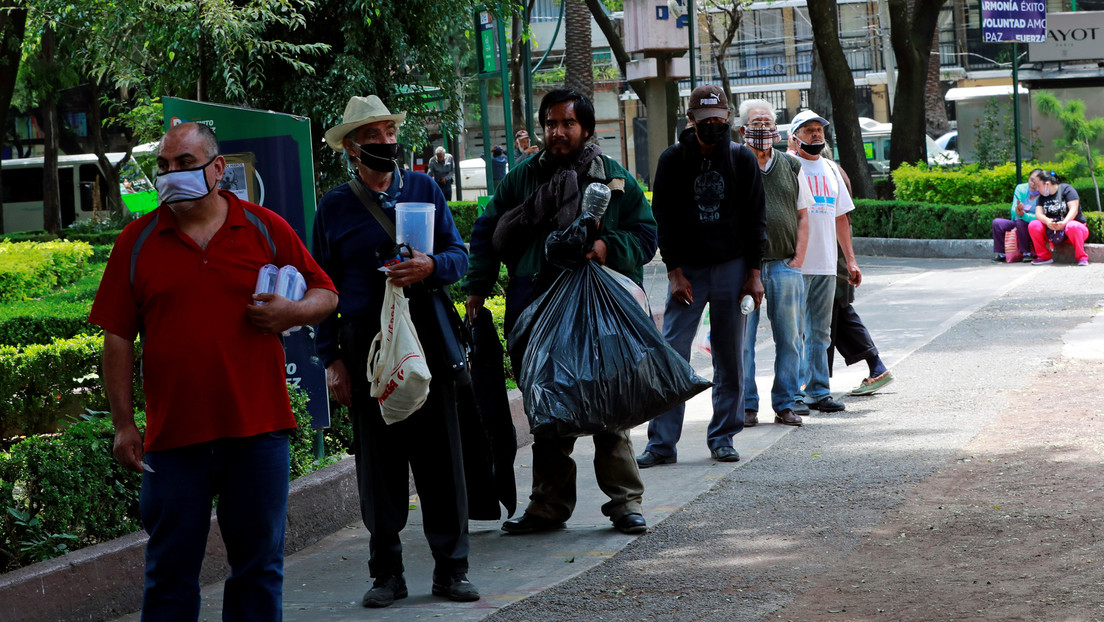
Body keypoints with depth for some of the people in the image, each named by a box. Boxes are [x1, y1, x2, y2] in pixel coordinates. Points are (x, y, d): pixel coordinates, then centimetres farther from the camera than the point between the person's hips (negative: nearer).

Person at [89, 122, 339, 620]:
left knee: (258, 567, 7)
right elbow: (117, 337, 5)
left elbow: (325, 295, 13)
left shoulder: (265, 229, 6)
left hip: (257, 430, 0)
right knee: (170, 570, 4)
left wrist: (293, 312, -10)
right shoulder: (137, 242, 5)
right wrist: (123, 424, -1)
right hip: (174, 432, 0)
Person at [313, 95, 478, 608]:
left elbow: (459, 254, 7)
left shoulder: (425, 189, 9)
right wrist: (332, 359, 0)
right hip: (365, 344, -1)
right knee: (378, 459, 3)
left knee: (441, 454, 0)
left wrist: (431, 267, -16)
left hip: (427, 338, 1)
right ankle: (386, 574, 11)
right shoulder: (335, 206, 6)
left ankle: (451, 569, 8)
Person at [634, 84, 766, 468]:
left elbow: (755, 218, 6)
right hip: (687, 270, -1)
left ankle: (723, 437, 12)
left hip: (732, 267, 1)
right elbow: (664, 220, 1)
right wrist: (675, 272, -7)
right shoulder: (673, 160, 1)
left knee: (730, 359, 3)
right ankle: (662, 443, -6)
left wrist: (753, 273, 0)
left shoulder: (742, 159, 4)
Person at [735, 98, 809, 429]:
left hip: (785, 265, 3)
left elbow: (803, 217, 13)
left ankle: (785, 404, 12)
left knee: (789, 338, 3)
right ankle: (747, 405, 5)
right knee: (742, 337, -2)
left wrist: (798, 260, 1)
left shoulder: (792, 166, 12)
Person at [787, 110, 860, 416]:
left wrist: (850, 260, 16)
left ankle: (819, 392, 14)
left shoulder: (830, 169, 16)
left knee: (820, 333, 10)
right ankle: (794, 394, -3)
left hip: (827, 265, 6)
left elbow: (840, 217, 21)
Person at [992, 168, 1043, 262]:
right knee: (997, 223, -14)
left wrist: (1023, 215, -43)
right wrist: (1017, 211, -35)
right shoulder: (1021, 189, -5)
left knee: (1020, 222, -34)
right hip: (1017, 223, 5)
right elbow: (1012, 211, -10)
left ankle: (1026, 253, -26)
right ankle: (1000, 254, -5)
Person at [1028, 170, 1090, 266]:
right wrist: (1047, 221, -28)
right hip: (1051, 231, 5)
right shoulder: (1042, 196, 10)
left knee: (1072, 226, -40)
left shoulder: (1066, 189, -5)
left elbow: (1074, 210, -16)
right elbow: (1038, 213, -5)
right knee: (1033, 225, -18)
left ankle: (1081, 257, -24)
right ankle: (1044, 257, -10)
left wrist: (1064, 222, -34)